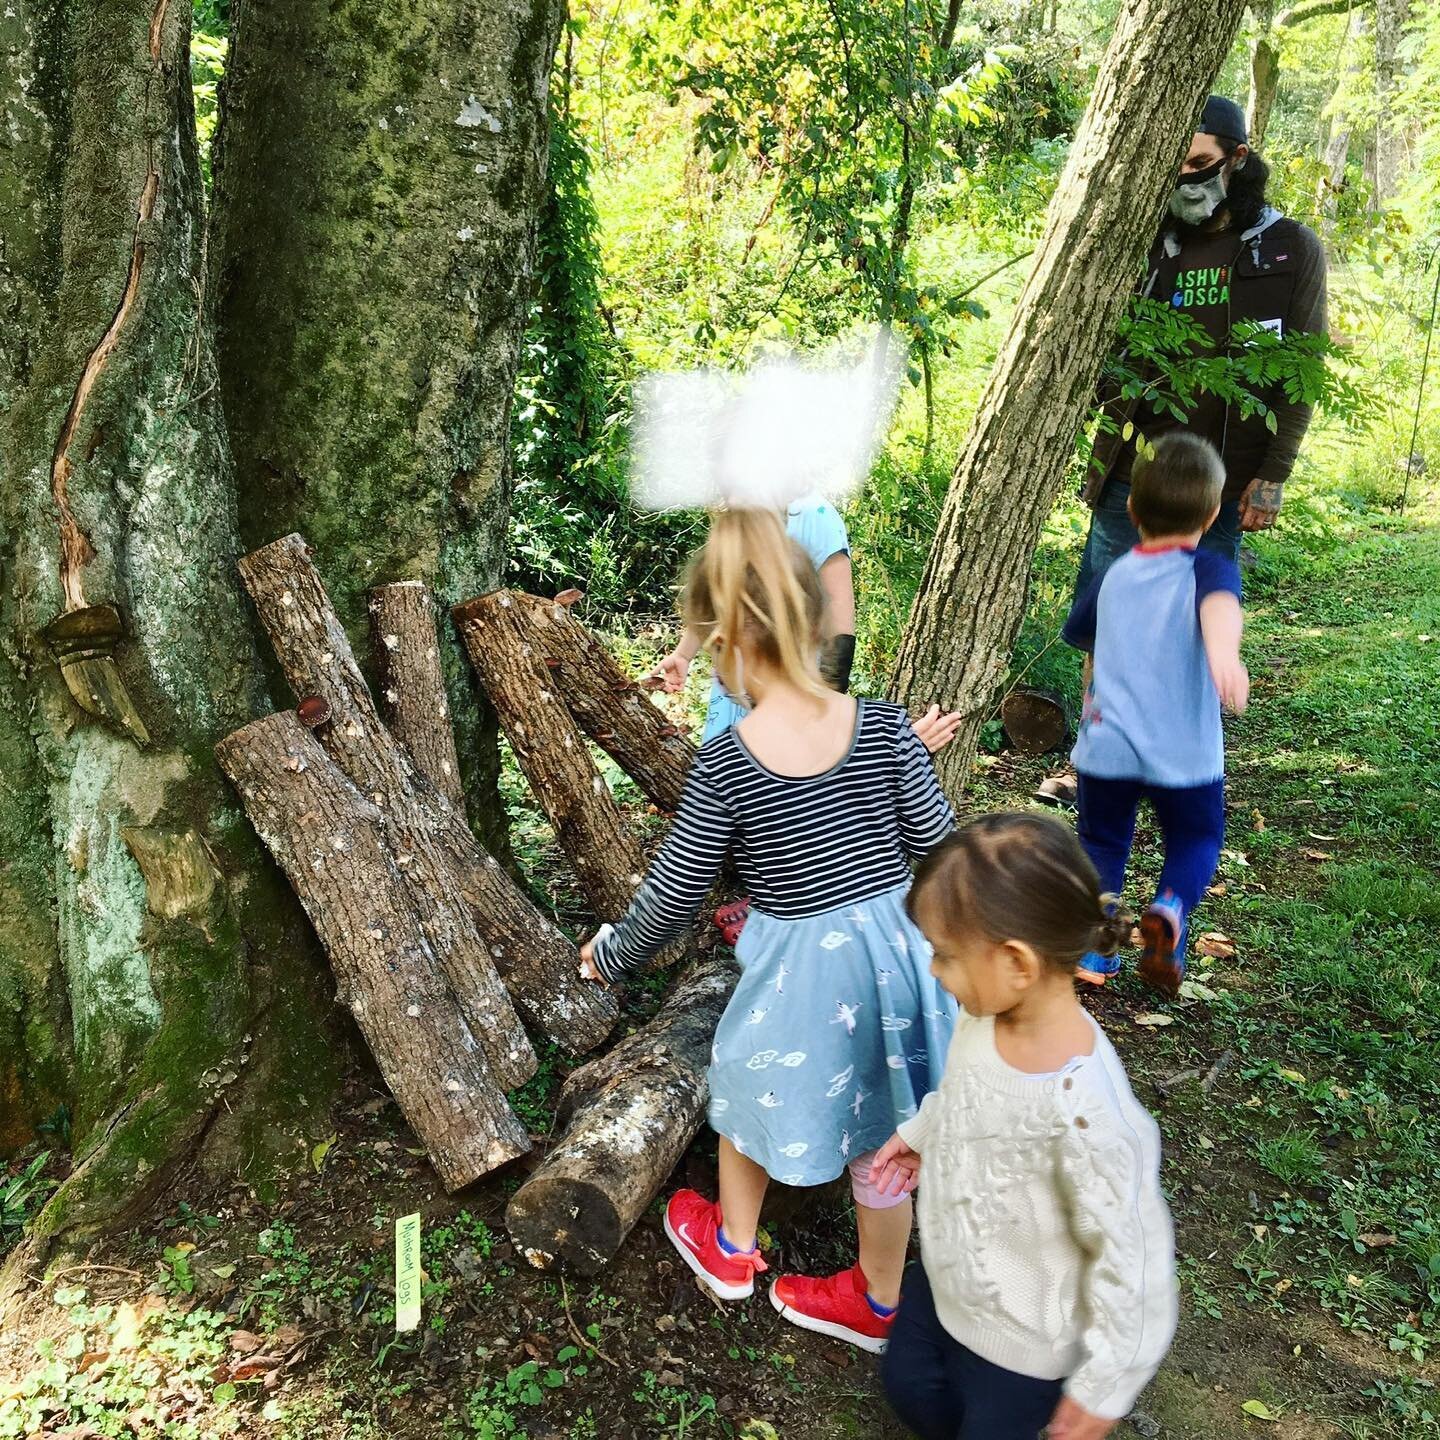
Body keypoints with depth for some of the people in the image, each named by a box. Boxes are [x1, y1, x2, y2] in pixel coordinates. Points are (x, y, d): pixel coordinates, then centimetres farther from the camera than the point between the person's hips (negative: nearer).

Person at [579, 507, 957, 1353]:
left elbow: (674, 897, -10)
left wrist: (608, 956, 8)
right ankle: (878, 1303, 43)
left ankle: (730, 1250, 52)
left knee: (749, 1092, 27)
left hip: (799, 968, -3)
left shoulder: (725, 765, -19)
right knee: (879, 1137, 21)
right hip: (898, 950, 3)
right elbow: (938, 848, -5)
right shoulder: (883, 727, -14)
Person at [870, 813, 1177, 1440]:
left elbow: (1132, 1255, -28)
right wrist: (919, 1133, 18)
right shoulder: (985, 1014, -18)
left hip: (1019, 1340, -7)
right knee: (906, 1384, 28)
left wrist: (1104, 1385, -17)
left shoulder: (1084, 1111, -40)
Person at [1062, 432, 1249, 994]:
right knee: (1196, 838, 18)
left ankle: (1093, 951, 15)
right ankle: (1170, 909, -9)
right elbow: (1219, 603, -32)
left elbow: (1080, 636, 23)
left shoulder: (1112, 577, 6)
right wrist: (1224, 653, -50)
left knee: (1101, 842, 20)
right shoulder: (1207, 570, -8)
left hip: (1105, 748, 3)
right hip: (1183, 754, -3)